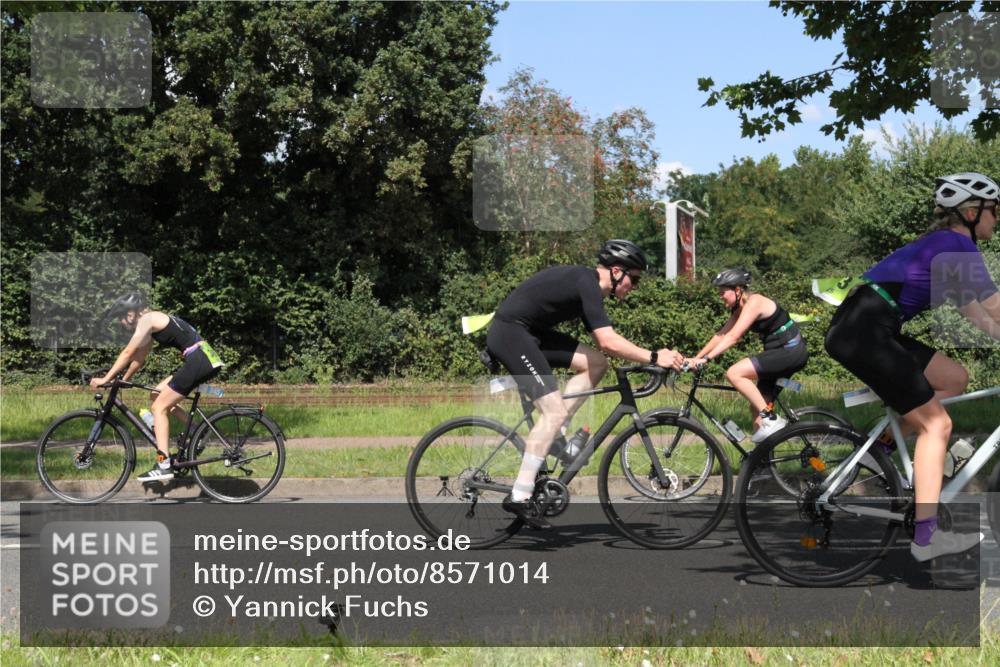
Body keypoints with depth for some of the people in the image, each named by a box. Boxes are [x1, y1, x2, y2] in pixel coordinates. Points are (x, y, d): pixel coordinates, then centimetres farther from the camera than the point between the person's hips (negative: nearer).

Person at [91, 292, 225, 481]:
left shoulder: (147, 320, -5)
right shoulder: (153, 321, 22)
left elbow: (128, 353, -7)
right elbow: (139, 357, 28)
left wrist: (106, 379, -3)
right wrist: (123, 381, 28)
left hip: (198, 361, -9)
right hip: (207, 359, 9)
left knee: (159, 407, -5)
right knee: (159, 394, 17)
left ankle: (164, 465, -9)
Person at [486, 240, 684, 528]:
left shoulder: (586, 283, 13)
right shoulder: (587, 284, -17)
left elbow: (602, 342, 17)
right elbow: (609, 341, -26)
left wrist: (646, 358, 11)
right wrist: (654, 357, -20)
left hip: (528, 332, 10)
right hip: (510, 332, -10)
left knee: (596, 363, 4)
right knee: (555, 411, -14)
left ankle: (551, 435, 6)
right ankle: (519, 497, -13)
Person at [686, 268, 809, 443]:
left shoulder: (754, 303, -18)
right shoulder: (739, 309, 10)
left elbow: (733, 337, -26)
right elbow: (721, 335, 11)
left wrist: (705, 358, -30)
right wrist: (695, 358, 3)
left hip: (790, 351, -10)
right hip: (781, 352, 10)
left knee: (734, 373, -21)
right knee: (757, 408, 6)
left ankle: (771, 420, -18)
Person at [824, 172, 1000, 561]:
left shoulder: (942, 246, 24)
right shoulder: (958, 245, -5)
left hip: (864, 330, 9)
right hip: (865, 331, -9)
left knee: (955, 378, 17)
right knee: (937, 425, -3)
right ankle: (926, 536, -5)